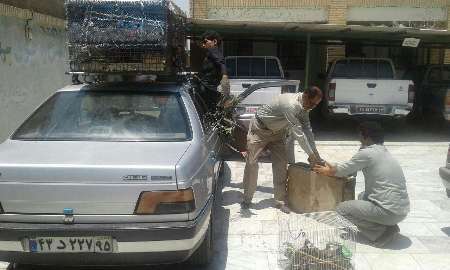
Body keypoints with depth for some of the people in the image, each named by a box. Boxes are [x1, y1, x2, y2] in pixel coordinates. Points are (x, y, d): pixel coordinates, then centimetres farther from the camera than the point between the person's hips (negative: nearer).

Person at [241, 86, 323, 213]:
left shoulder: (304, 107, -9)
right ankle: (247, 199, 9)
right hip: (260, 128, -7)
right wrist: (311, 154, -27)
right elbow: (298, 132, -34)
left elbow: (307, 130, -3)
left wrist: (315, 152, -9)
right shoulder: (291, 104, -36)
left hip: (277, 131, 7)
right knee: (251, 163, -5)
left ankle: (280, 200, 6)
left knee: (281, 163, -2)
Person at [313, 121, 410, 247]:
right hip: (403, 210, 9)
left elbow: (343, 171, -2)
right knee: (363, 196, 30)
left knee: (342, 209, 2)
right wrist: (333, 168, 28)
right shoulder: (384, 151, 13)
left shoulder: (367, 153, -13)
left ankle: (383, 232, -2)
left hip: (390, 211, -9)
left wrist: (327, 171, 17)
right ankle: (388, 225, 14)